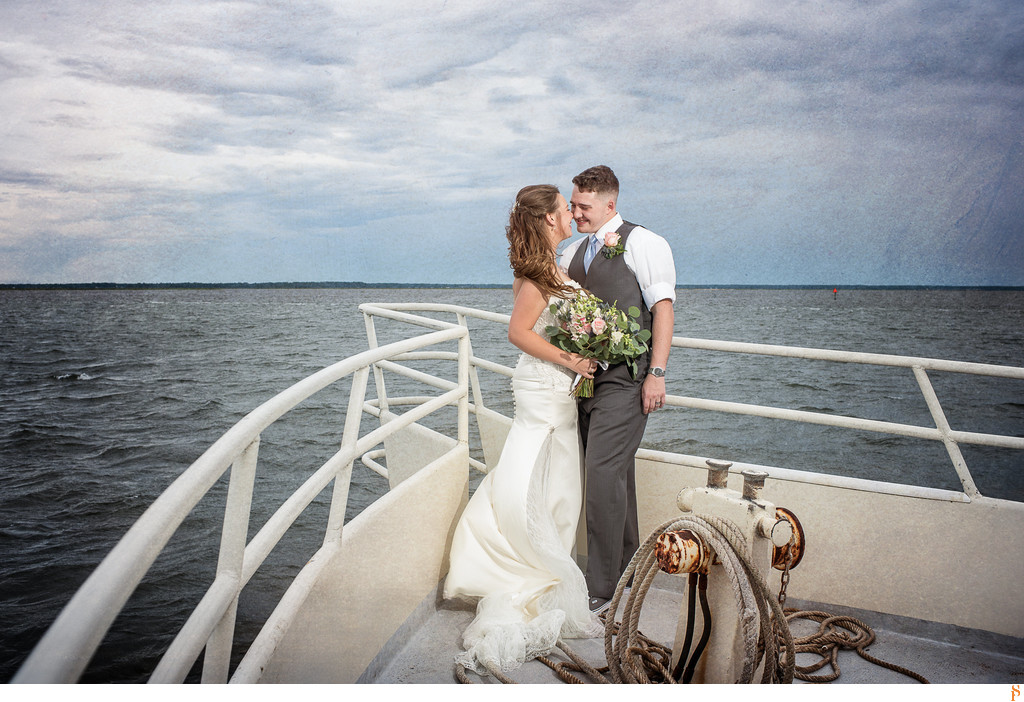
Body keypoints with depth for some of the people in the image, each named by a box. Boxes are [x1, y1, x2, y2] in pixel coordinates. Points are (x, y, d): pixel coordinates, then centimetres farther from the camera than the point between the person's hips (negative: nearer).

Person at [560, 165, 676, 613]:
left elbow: (663, 308, -9)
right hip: (584, 377, 7)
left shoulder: (643, 244, -4)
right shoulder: (572, 252, 16)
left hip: (624, 380, -7)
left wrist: (656, 373, -16)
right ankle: (627, 564, 32)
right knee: (614, 474, 16)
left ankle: (600, 588, 2)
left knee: (603, 475, -10)